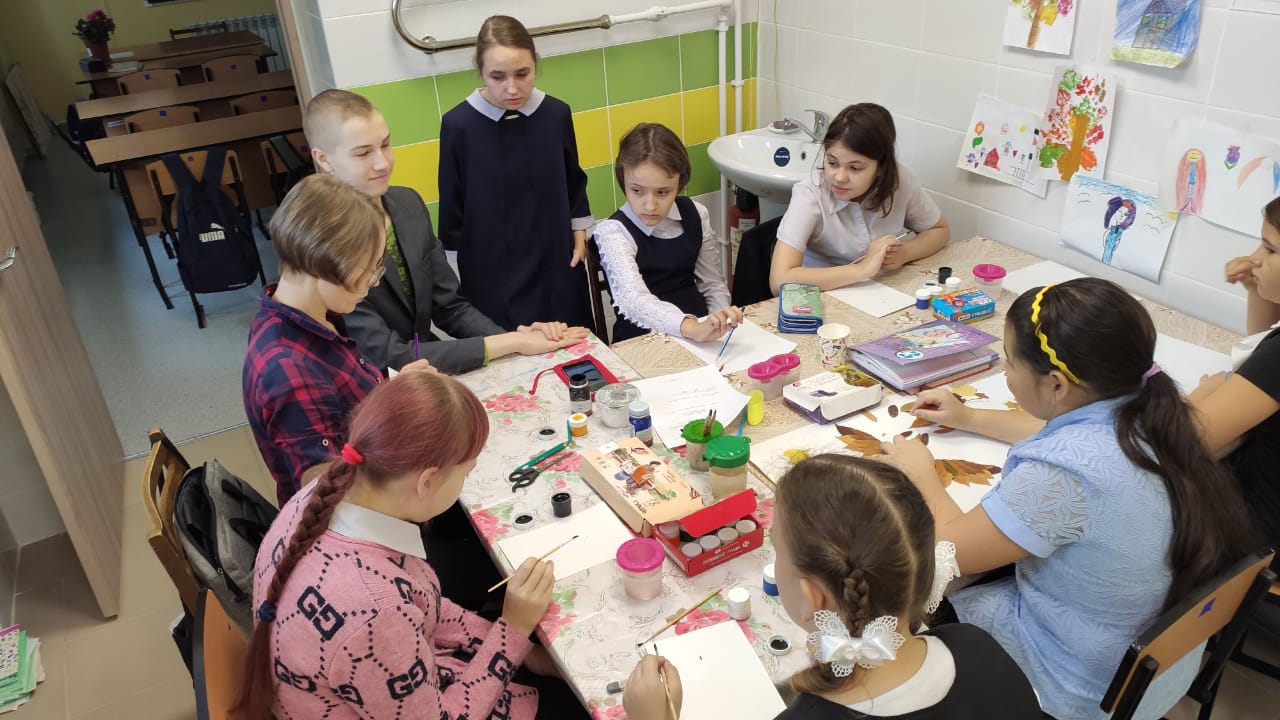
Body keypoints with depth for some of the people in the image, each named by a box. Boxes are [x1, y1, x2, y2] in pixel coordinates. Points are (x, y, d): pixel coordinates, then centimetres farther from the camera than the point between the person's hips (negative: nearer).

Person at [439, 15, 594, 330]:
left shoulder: (557, 114, -6)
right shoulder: (458, 124, -13)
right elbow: (452, 207, -4)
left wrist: (579, 234, 10)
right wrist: (461, 268, 1)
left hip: (556, 261, 3)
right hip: (492, 271, -3)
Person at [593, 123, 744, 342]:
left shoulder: (695, 215, 3)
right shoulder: (612, 232, -12)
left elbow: (713, 285, 11)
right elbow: (633, 300, -27)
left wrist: (717, 326, -7)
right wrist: (693, 328, -41)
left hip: (699, 326, 5)